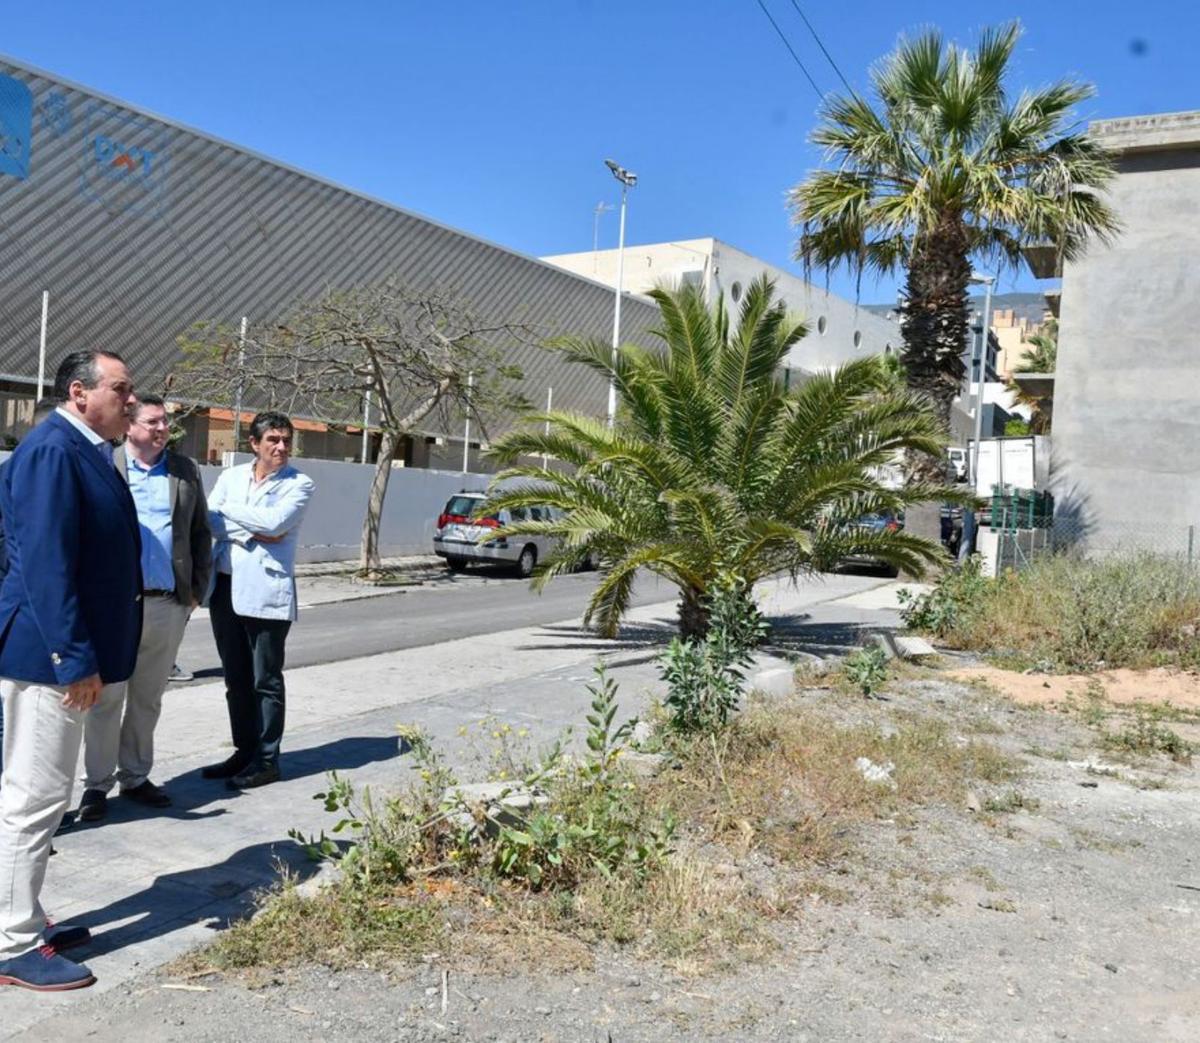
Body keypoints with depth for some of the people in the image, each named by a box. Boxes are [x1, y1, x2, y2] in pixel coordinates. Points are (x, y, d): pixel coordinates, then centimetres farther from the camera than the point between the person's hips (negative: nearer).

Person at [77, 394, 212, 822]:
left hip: (169, 604, 3)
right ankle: (96, 783, 14)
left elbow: (201, 532, 13)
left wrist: (197, 588, 7)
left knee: (148, 698, 13)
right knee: (107, 697, 2)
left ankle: (135, 777, 25)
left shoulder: (186, 470, 10)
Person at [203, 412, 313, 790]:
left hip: (266, 590, -5)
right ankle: (244, 750, 25)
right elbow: (210, 520, -2)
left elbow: (275, 521, -17)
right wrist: (252, 534, -13)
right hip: (225, 585, 5)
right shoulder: (231, 476, 10)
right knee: (236, 678, 13)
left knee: (266, 680, 1)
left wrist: (231, 509, -5)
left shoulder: (298, 484, -2)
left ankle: (266, 759, 10)